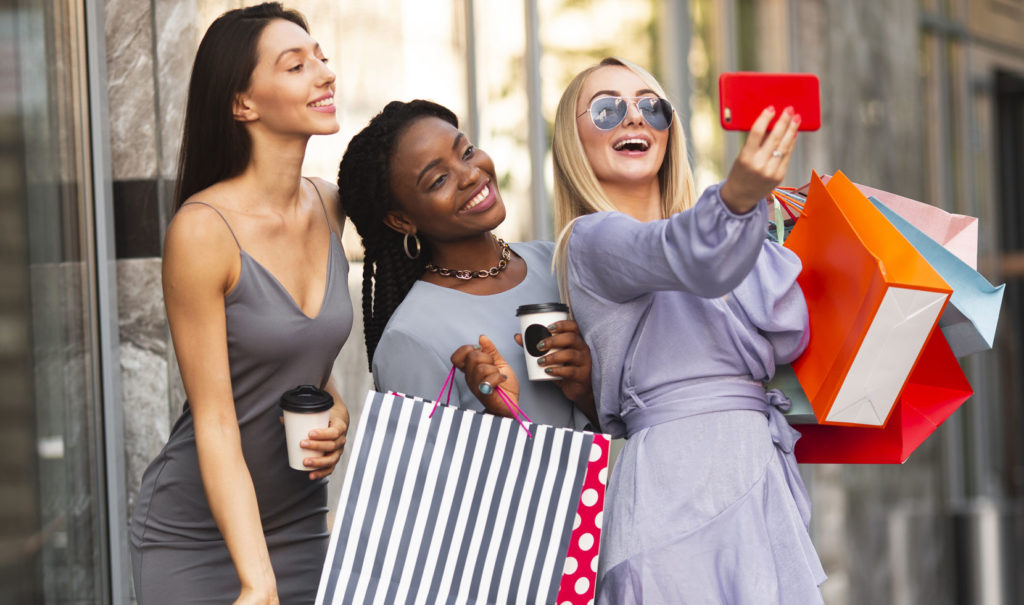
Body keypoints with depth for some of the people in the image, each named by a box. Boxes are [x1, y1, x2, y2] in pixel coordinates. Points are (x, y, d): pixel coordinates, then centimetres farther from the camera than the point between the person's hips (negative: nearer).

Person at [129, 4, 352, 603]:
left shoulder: (330, 206, 1)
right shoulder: (203, 230, -18)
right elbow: (215, 421, -19)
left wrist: (336, 414, -5)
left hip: (302, 526, 6)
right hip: (198, 539, -5)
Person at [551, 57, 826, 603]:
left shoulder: (699, 225, 24)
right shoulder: (593, 239, -1)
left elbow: (788, 339, 11)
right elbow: (690, 258, -24)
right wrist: (737, 196, -44)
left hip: (760, 477, 8)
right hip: (682, 471, -8)